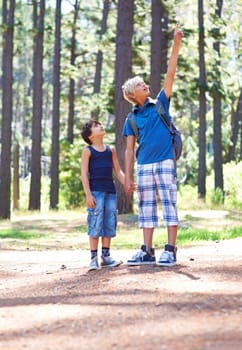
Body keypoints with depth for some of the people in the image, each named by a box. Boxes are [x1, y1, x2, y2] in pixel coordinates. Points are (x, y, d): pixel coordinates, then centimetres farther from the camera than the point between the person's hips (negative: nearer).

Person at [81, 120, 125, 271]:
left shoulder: (111, 150, 14)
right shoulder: (88, 151, 0)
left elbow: (118, 170, 14)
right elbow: (84, 173, -5)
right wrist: (88, 194, -13)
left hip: (110, 191, 5)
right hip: (95, 191, -5)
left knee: (109, 224, 6)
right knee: (95, 224, -5)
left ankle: (106, 256, 13)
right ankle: (94, 258, -1)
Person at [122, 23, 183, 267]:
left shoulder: (160, 105, 8)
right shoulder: (132, 119, 11)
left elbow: (170, 74, 1)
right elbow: (129, 150, 9)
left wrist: (176, 44, -6)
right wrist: (128, 177, 0)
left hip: (165, 163, -3)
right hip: (144, 166, 3)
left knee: (169, 204, -7)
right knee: (146, 208, 4)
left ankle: (170, 251, -8)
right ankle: (147, 251, 7)